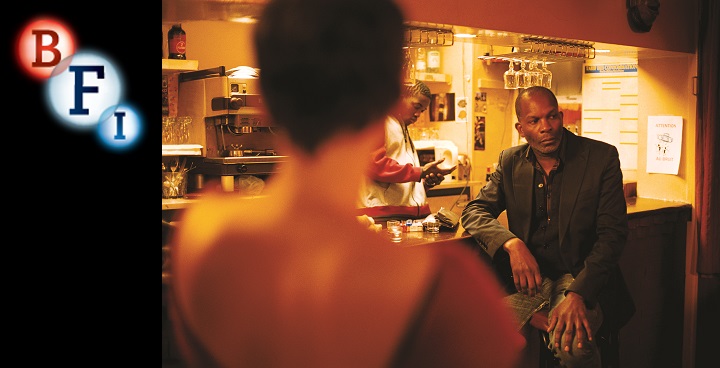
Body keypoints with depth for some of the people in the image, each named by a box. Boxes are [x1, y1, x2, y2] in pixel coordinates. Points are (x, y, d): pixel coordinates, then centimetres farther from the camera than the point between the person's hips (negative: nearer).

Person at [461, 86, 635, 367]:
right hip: (528, 278, 3)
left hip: (581, 278, -2)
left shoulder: (602, 157, -3)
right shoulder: (510, 161, 7)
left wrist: (577, 294, -23)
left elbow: (612, 234, -8)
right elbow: (474, 211, 4)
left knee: (571, 344, -34)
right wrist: (512, 244, -18)